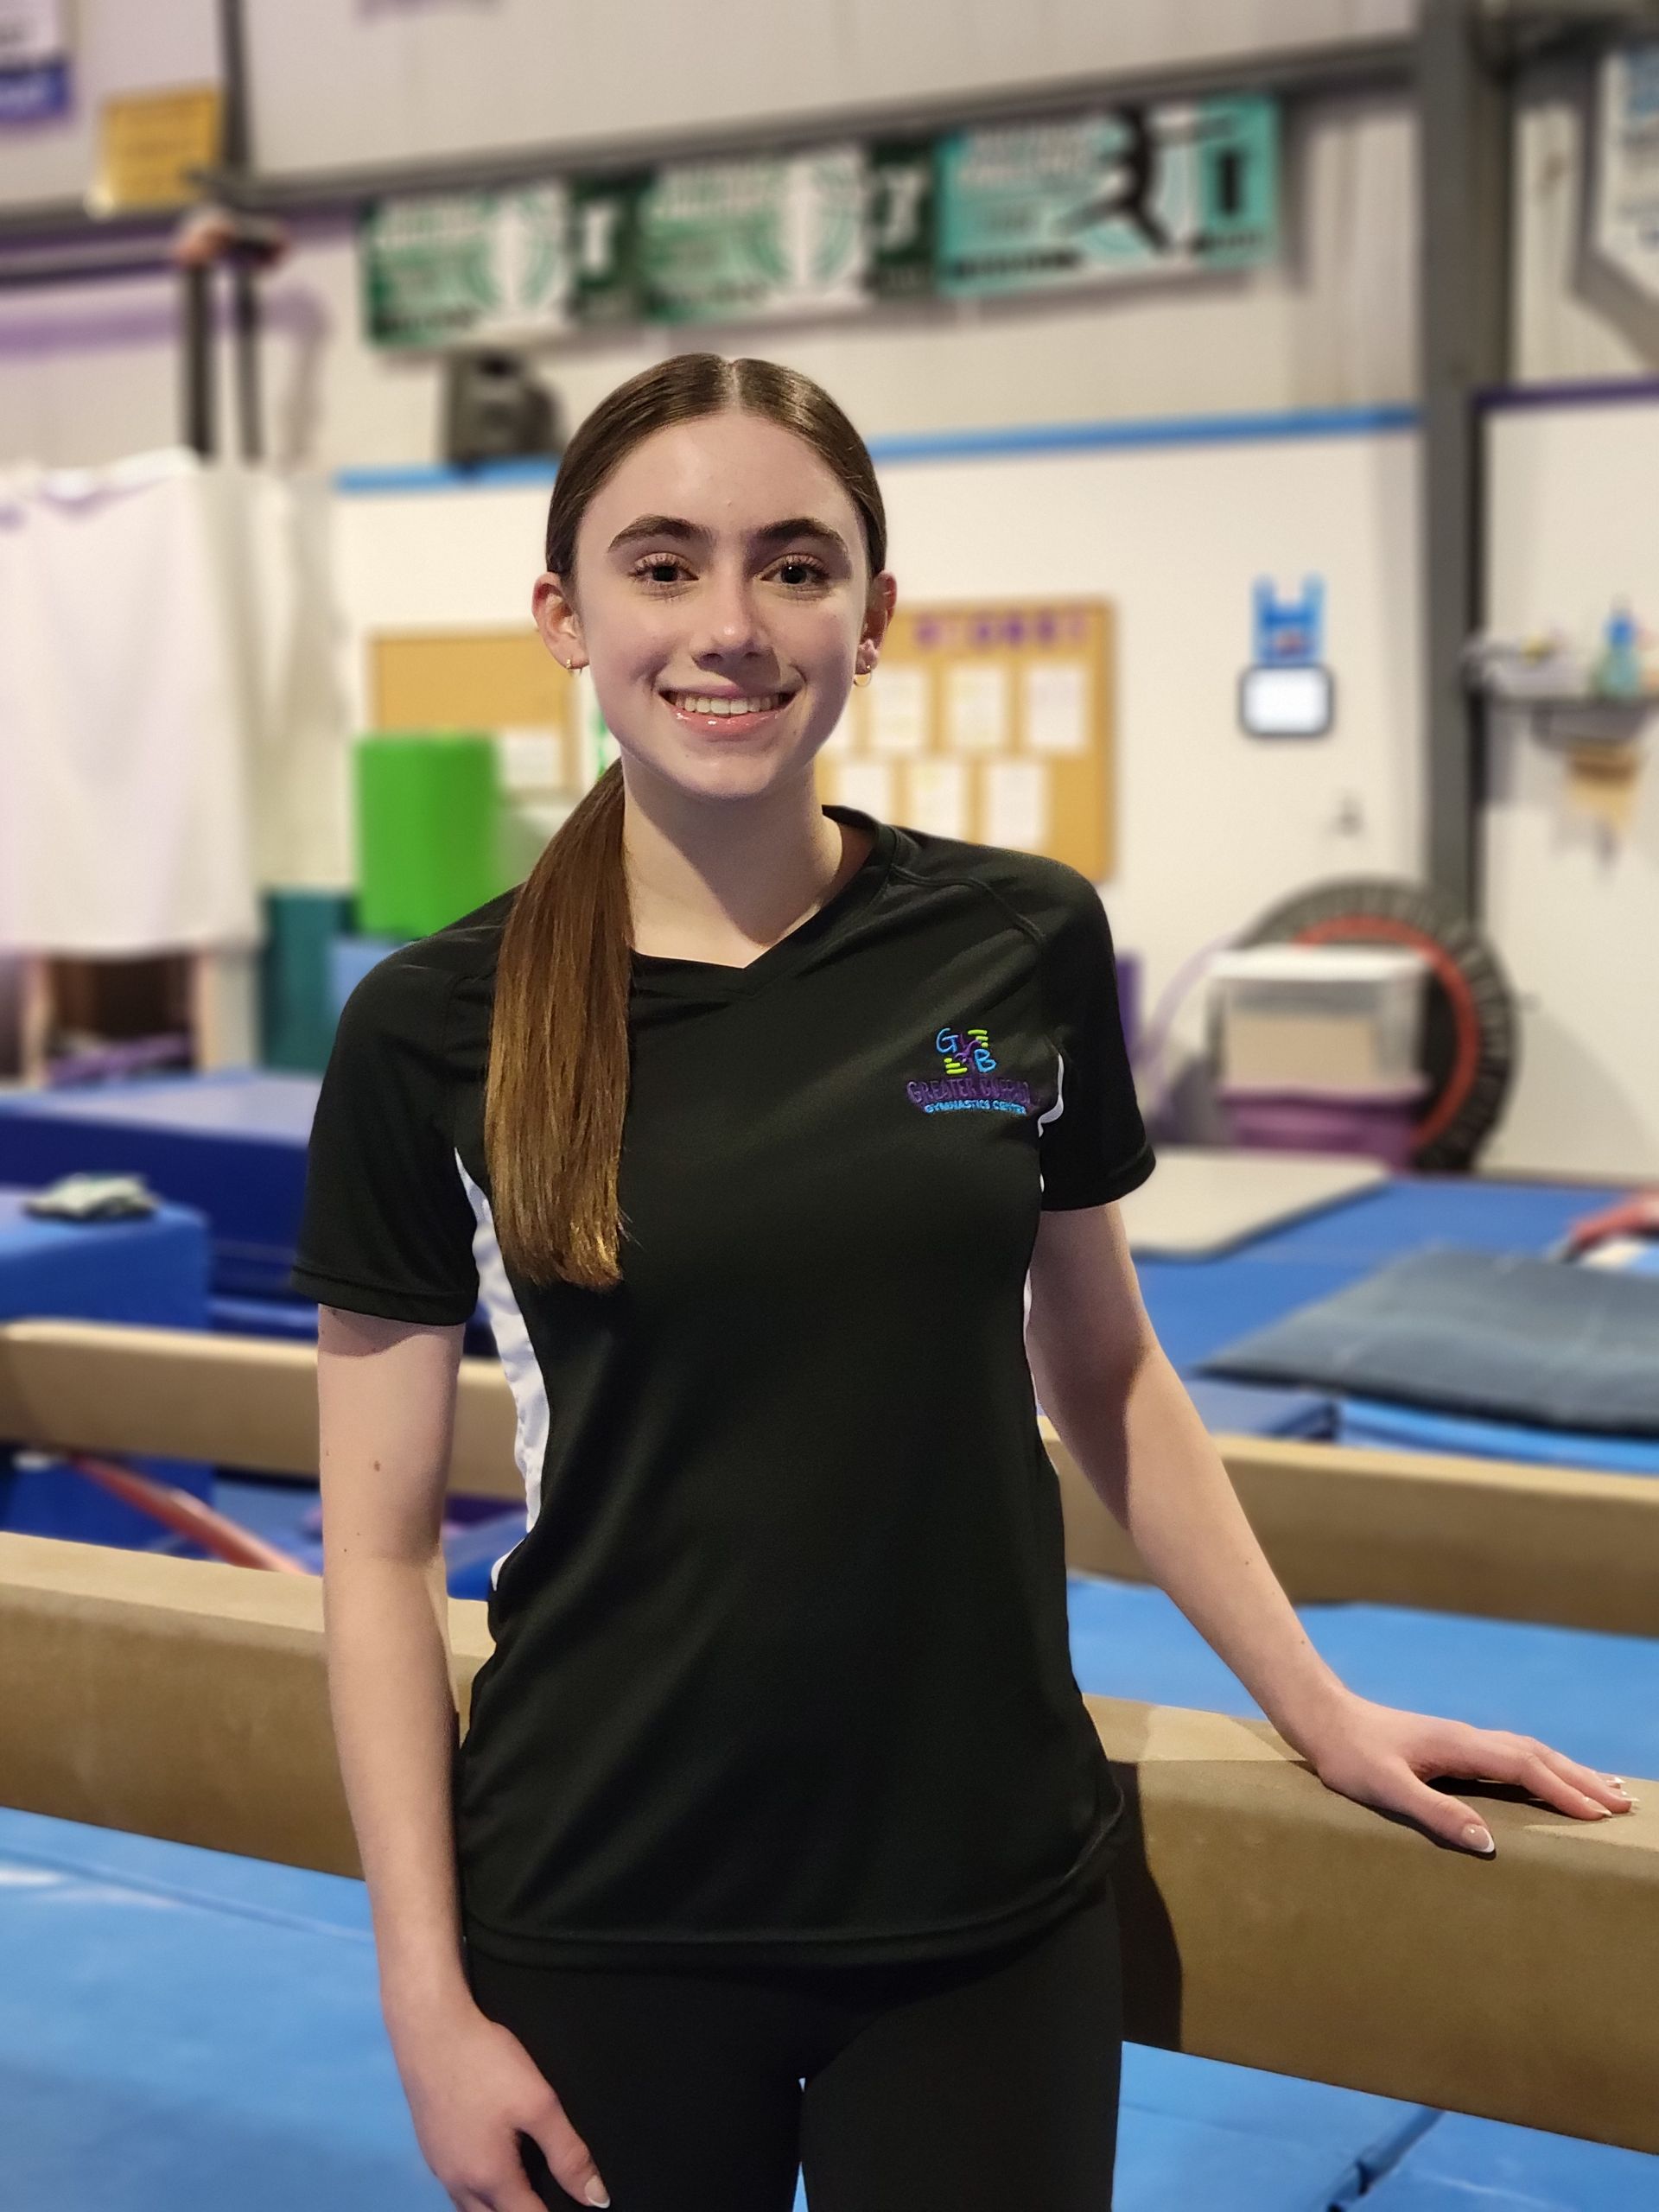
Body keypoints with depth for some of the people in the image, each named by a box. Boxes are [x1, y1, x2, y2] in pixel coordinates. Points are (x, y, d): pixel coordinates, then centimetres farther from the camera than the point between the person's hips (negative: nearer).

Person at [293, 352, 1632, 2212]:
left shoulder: (1023, 952, -3)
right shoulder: (434, 1036, -8)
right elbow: (381, 1547, -4)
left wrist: (1322, 1712, 10)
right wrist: (427, 2004, -5)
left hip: (992, 1910, 2)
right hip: (609, 1939, -1)